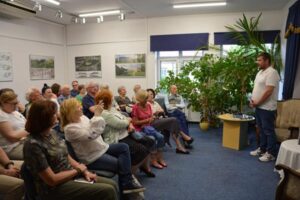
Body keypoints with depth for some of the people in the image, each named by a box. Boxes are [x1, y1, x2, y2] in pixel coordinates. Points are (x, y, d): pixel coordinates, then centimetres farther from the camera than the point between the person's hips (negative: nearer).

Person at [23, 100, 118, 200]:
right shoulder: (33, 144, -23)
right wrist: (78, 170, -9)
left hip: (71, 176, 8)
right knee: (108, 191, -17)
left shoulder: (51, 132, 3)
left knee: (112, 185, 0)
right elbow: (52, 180, -21)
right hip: (55, 188, -8)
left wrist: (84, 171, -3)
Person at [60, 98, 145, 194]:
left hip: (101, 147, 9)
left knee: (124, 147, -4)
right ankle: (126, 184, 13)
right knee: (120, 164, -13)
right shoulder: (69, 129, -22)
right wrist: (97, 115, -32)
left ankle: (127, 182, -3)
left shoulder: (82, 117, 4)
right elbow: (91, 134, -34)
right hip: (92, 158, -9)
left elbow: (96, 130, 16)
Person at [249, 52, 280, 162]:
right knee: (262, 130, 17)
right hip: (259, 107, 9)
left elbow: (268, 92, -23)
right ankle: (262, 149, 28)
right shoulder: (260, 72, 13)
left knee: (269, 131, 0)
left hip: (267, 108, -9)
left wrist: (257, 103, -16)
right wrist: (252, 100, 4)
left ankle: (271, 153, 10)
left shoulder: (272, 72, -17)